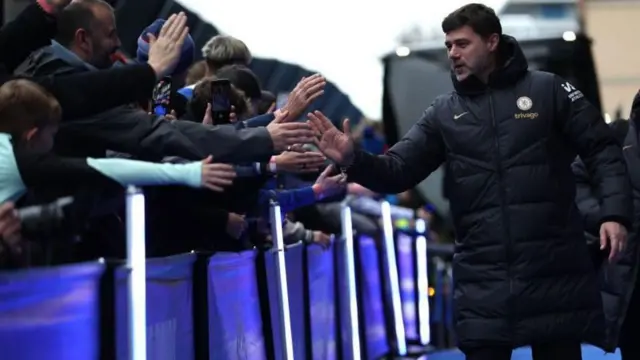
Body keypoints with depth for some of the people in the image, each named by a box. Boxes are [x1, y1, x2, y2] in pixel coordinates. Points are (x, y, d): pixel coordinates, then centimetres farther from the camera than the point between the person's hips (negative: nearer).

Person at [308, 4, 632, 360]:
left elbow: (603, 150, 1)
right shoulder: (444, 112, 9)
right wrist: (352, 159, -16)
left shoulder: (547, 89, 2)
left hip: (554, 269, -2)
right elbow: (398, 171, 4)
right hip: (484, 278, 2)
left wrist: (615, 212, -13)